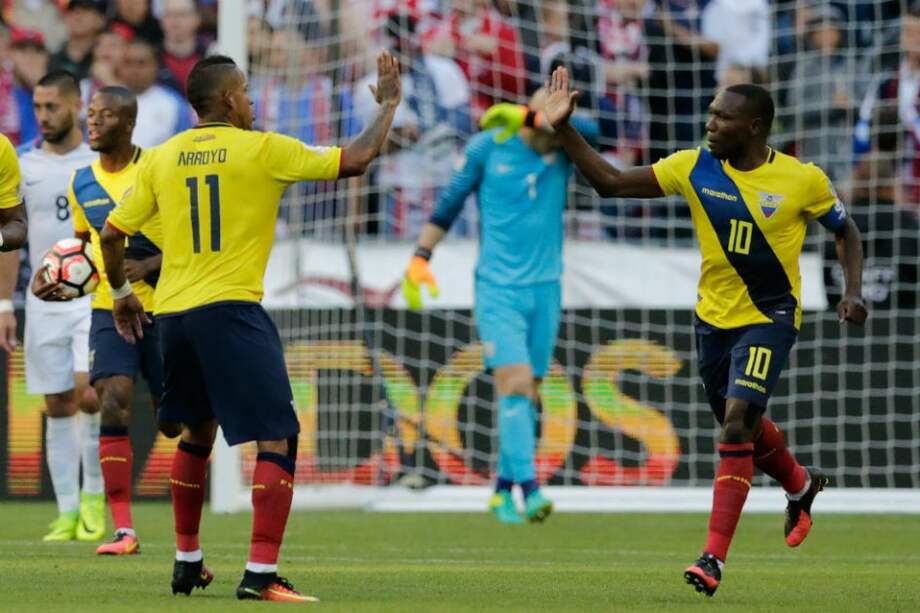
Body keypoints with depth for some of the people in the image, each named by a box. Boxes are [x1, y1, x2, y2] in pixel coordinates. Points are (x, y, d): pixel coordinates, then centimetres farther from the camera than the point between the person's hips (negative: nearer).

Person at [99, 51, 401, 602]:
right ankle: (262, 574, -16)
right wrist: (388, 104, 12)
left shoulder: (164, 158, 9)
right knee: (278, 437, -5)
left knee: (198, 432, 25)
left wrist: (122, 293, 28)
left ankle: (187, 562, 31)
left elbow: (113, 232, 12)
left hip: (173, 312, 7)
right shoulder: (262, 149, -5)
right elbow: (355, 161, -4)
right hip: (230, 309, -7)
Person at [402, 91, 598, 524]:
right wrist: (420, 257, 5)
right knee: (515, 384, -16)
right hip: (497, 289, -3)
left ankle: (503, 490, 20)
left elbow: (590, 129, -23)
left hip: (545, 289, 3)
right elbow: (449, 203, 7)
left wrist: (527, 115, -32)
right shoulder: (486, 147, -4)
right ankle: (529, 488, -24)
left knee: (527, 394, 7)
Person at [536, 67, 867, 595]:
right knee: (741, 426, 19)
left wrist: (854, 292, -10)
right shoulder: (694, 168, -7)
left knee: (737, 421, -20)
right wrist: (565, 131, -15)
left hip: (770, 318, -5)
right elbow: (611, 182, -5)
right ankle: (801, 485, 52)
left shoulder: (803, 180, -13)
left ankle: (715, 557, -18)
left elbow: (847, 231, 4)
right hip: (714, 317, 5)